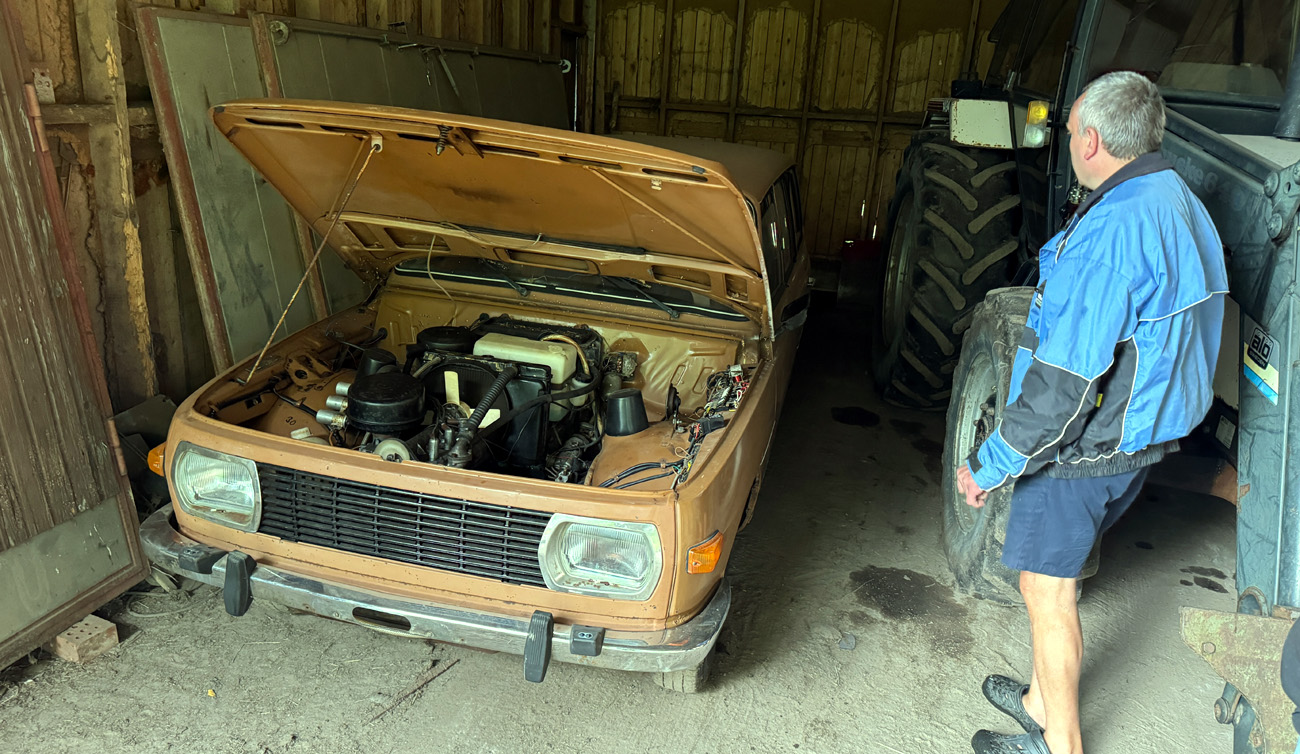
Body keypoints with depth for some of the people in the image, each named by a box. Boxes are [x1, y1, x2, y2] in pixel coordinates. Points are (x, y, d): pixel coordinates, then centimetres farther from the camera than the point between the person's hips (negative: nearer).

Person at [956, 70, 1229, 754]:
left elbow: (1067, 377, -27)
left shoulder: (1113, 229, -26)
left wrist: (989, 464, -19)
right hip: (1139, 438, 10)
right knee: (1054, 579, 23)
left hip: (1081, 445, -9)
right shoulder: (1183, 206, 7)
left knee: (1046, 588, 8)